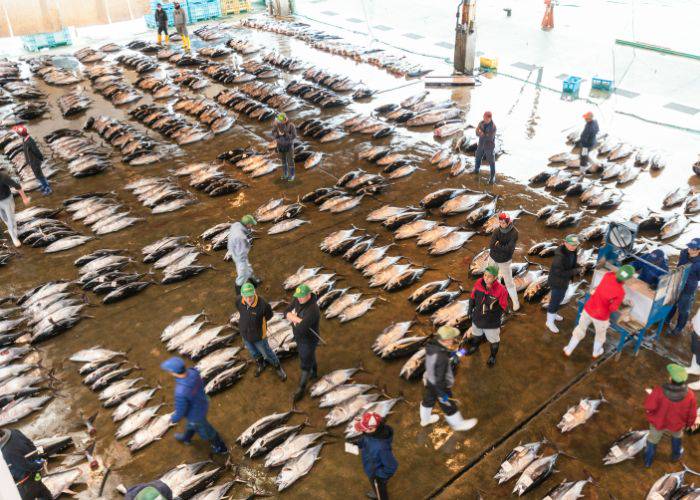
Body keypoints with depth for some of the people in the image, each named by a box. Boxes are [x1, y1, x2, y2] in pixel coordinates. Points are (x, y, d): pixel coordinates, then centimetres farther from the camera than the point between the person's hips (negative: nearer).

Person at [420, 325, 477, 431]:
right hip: (440, 385, -7)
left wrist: (454, 354, 1)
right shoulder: (442, 358, -41)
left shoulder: (432, 344, -18)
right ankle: (458, 424, 47)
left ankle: (425, 419, 57)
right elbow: (440, 378, -30)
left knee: (428, 400, 31)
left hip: (430, 380, 7)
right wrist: (442, 394, -17)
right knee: (449, 405, 20)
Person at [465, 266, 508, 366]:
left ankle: (493, 356, 52)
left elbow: (503, 307, -18)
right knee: (476, 335, 34)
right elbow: (473, 297, -2)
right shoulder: (479, 283, -19)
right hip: (477, 317, 4)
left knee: (493, 340, 22)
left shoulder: (501, 290, -30)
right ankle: (475, 346, 66)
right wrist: (471, 310, 3)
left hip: (491, 322, -4)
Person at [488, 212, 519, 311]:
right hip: (493, 258, 4)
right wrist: (503, 247, -27)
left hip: (504, 261, -4)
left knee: (509, 282, 3)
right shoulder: (497, 231, -10)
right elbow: (491, 246, -20)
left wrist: (498, 245, -19)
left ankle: (515, 302, 16)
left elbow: (510, 249, -27)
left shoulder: (514, 233, -20)